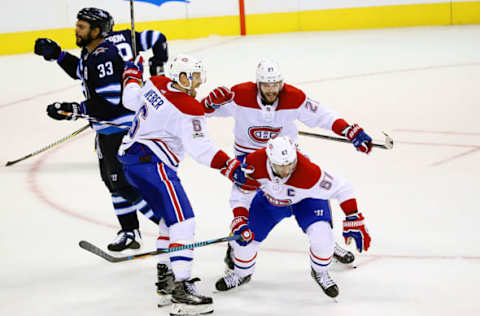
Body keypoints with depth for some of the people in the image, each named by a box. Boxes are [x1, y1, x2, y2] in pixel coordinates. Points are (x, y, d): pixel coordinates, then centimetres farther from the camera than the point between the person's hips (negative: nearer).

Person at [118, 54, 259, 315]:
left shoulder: (155, 84, 8)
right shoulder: (188, 109, -15)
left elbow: (131, 100, 27)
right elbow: (201, 149, -23)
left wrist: (132, 73, 45)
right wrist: (232, 169, -28)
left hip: (130, 155, 10)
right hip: (151, 163, -10)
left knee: (170, 219, 21)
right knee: (182, 221, -16)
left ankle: (165, 280, 26)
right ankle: (181, 290, -25)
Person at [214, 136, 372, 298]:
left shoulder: (309, 172, -43)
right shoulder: (254, 163, -35)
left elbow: (342, 188, -30)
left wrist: (354, 221, -29)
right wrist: (240, 219, -22)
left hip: (307, 199, -2)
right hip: (269, 199, 3)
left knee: (322, 238, -24)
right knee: (244, 237, -4)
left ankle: (320, 273, 10)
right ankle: (242, 273, 31)